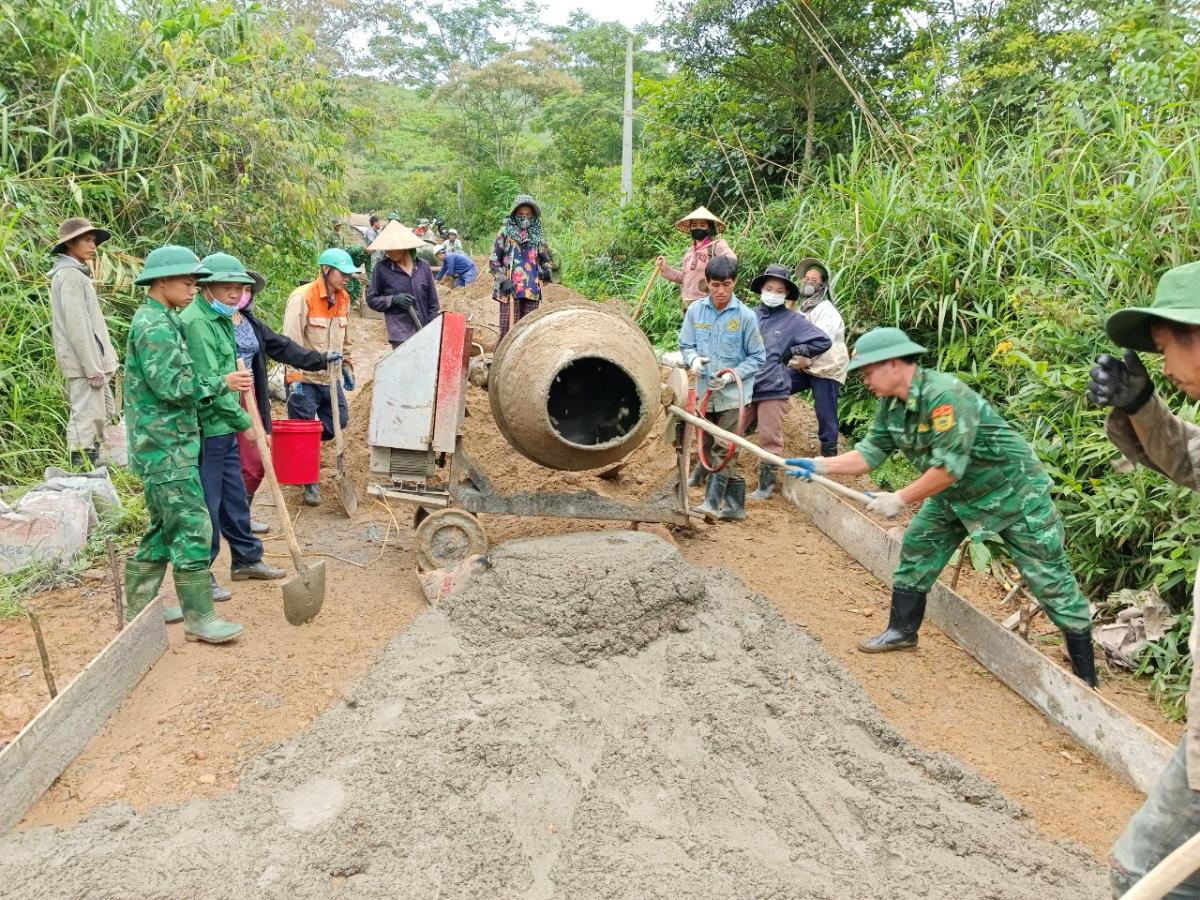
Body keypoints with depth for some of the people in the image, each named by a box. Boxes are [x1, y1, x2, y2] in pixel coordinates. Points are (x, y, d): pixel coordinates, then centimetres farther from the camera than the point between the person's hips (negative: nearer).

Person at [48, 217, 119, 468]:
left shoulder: (78, 274, 17)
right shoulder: (70, 276, -13)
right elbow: (76, 327, -19)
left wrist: (101, 362, 17)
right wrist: (93, 367, -20)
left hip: (91, 360, 10)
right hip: (84, 362, -10)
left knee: (104, 412, 18)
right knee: (87, 416, -7)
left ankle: (93, 465, 27)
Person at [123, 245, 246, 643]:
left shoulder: (159, 321, 17)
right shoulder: (155, 326, -16)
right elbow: (171, 385, -22)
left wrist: (214, 386, 13)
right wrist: (222, 384, -13)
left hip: (165, 444, 11)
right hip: (166, 447, -11)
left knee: (164, 527, 17)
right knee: (192, 527, -7)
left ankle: (138, 607, 26)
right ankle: (199, 618, 0)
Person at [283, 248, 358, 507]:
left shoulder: (342, 299, 7)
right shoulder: (302, 297, -17)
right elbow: (291, 341, -20)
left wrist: (346, 366, 15)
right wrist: (294, 378, -23)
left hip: (330, 378, 7)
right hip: (305, 379, -7)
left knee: (339, 420, 13)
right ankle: (310, 483, 13)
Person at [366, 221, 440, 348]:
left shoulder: (423, 266, 3)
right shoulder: (382, 269, -3)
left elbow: (433, 302, 8)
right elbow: (371, 300, 3)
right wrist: (393, 299, -14)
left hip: (424, 333, 3)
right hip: (400, 335, -3)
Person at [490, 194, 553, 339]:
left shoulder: (537, 236, 13)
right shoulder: (505, 233, 3)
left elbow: (545, 260, 24)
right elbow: (493, 260, 1)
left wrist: (546, 271, 1)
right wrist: (503, 280, -11)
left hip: (532, 292, 4)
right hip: (510, 290, -3)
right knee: (508, 329, -5)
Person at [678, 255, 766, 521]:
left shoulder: (746, 316, -9)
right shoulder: (696, 310, -1)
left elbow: (757, 358, -3)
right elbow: (685, 345, 9)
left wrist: (733, 375, -17)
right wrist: (693, 359, -14)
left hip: (733, 394, -4)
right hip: (705, 391, 4)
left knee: (723, 450, -9)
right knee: (708, 448, 11)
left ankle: (713, 502, -7)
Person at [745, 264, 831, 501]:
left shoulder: (793, 321, -1)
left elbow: (823, 341, -2)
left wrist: (791, 352, -4)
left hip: (772, 390, -2)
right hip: (744, 386, 2)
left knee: (770, 439, 3)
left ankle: (766, 486, 13)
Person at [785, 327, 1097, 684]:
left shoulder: (945, 395, -32)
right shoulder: (891, 405, -5)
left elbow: (949, 466, -33)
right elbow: (871, 452, -6)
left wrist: (900, 499, -26)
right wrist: (822, 465, -18)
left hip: (1012, 490, -8)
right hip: (956, 493, 8)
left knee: (1050, 580, -2)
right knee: (917, 550, 8)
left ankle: (1085, 676, 7)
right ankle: (902, 631, 24)